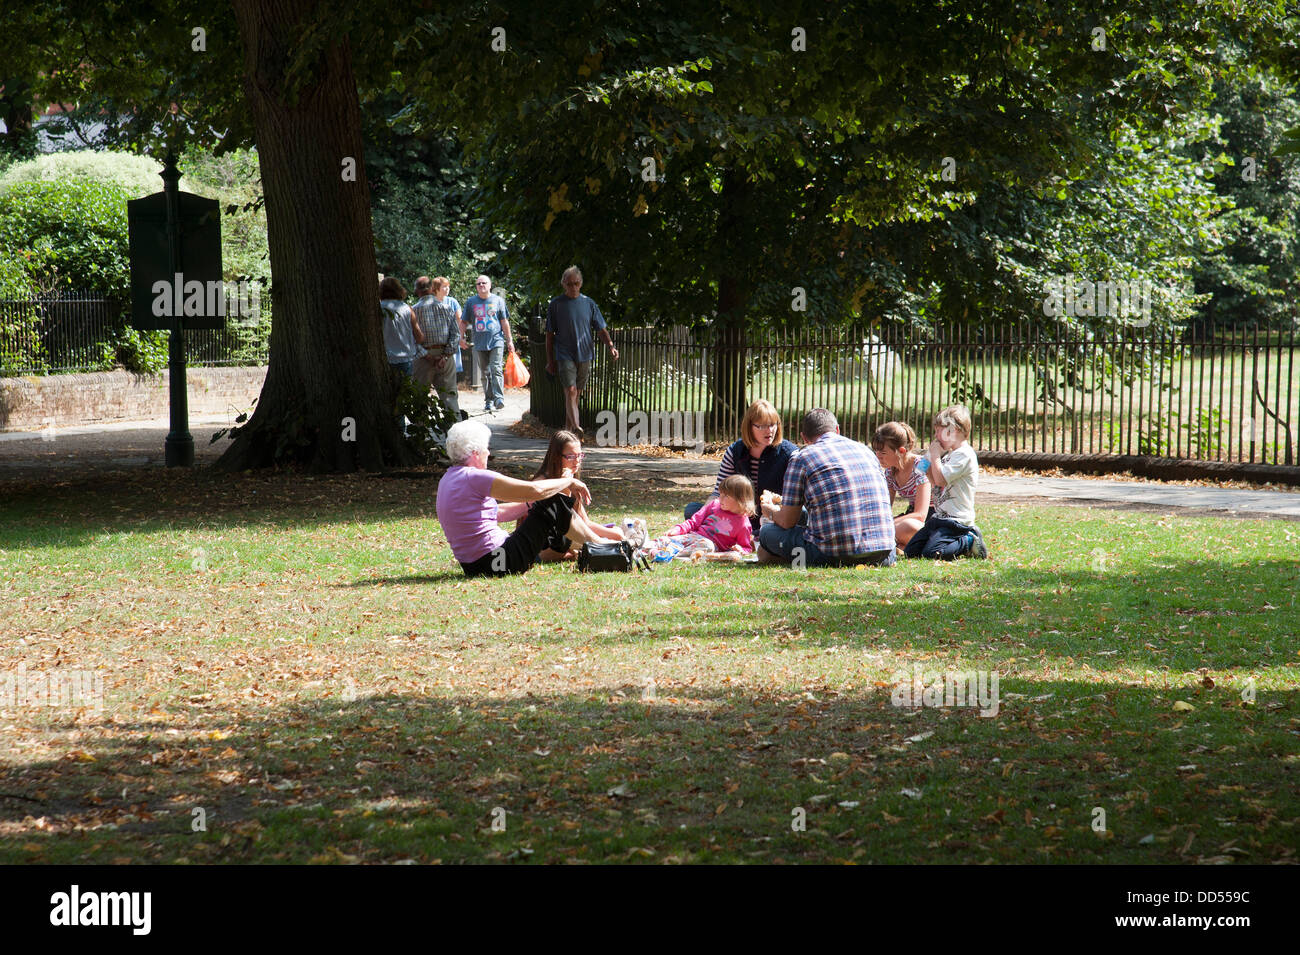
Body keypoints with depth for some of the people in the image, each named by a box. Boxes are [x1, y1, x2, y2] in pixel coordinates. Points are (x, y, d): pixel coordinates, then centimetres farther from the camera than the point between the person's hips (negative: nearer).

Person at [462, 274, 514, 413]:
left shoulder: (498, 300, 7)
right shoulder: (471, 302, 10)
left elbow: (504, 321, 9)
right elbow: (465, 322, 14)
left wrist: (509, 340, 7)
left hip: (496, 340, -2)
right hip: (480, 343, 2)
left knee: (496, 369, -15)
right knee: (485, 373, 5)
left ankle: (499, 397, -21)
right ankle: (488, 401, 11)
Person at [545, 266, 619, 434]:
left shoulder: (589, 304, 7)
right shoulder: (556, 304, 1)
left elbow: (601, 329, 7)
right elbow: (550, 334, 4)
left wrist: (610, 346, -11)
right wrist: (550, 360, 2)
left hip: (584, 356, 3)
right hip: (564, 355, -3)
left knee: (576, 395, 9)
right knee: (570, 391, -18)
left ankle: (568, 430, 19)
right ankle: (575, 426, -32)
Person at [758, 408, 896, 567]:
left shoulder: (803, 458, 4)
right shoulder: (865, 450, 19)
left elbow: (787, 522, 5)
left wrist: (772, 512, 31)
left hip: (833, 555, -3)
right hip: (882, 555, 3)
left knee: (767, 532, 16)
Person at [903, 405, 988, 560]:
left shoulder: (964, 454, -13)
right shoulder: (950, 454, 19)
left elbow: (940, 480, -20)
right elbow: (936, 483, 25)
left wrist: (935, 455, -8)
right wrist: (929, 459, 15)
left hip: (956, 520, -10)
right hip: (939, 517, 10)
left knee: (931, 552, -26)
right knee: (910, 551, 2)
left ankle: (970, 541, -3)